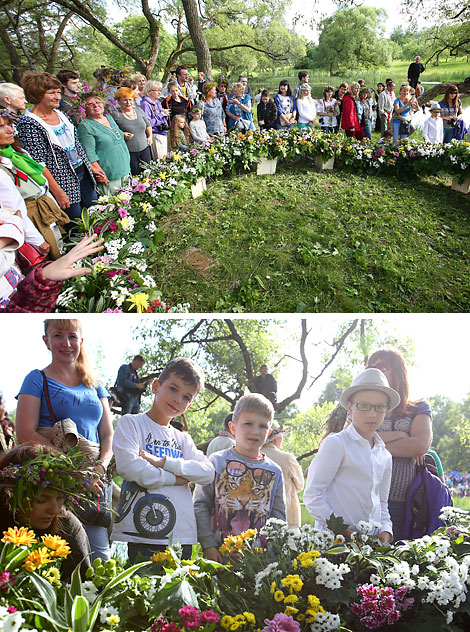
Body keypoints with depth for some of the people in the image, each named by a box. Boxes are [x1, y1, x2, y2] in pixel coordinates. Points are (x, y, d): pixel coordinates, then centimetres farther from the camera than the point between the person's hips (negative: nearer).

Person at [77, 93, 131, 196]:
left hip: (125, 170, 8)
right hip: (108, 177, -8)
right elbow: (89, 154, -18)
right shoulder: (84, 126, -12)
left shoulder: (109, 118, 14)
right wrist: (100, 174, -21)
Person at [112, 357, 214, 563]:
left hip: (181, 537, 5)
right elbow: (127, 465, -15)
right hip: (140, 535, -5)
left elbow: (208, 472, 1)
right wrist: (175, 478, -6)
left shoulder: (183, 439, 18)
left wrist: (163, 462, -11)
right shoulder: (131, 423, 3)